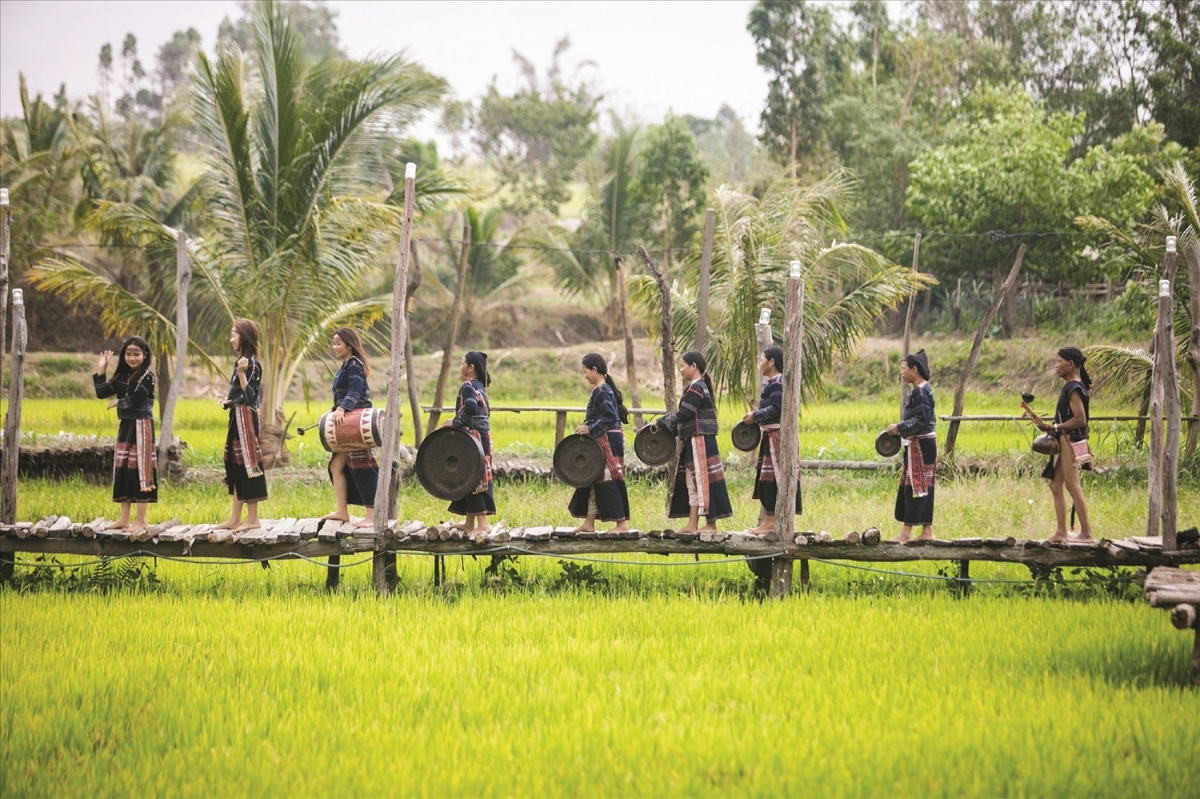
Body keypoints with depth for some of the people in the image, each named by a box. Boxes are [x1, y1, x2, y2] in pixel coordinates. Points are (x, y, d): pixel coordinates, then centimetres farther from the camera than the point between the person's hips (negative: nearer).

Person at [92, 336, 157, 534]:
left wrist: (117, 402, -3)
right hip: (125, 427, 8)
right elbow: (101, 393, 11)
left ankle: (141, 520, -4)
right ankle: (124, 519, 14)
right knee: (122, 471, 8)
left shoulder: (147, 376, -8)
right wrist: (100, 370, 5)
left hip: (141, 427, -8)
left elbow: (135, 400, -19)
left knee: (139, 470, -7)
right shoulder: (123, 376, 13)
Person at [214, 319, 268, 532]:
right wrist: (227, 400, 3)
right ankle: (234, 519, 15)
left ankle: (252, 519, -2)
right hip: (236, 417, 10)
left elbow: (250, 395, -18)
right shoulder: (241, 362, 14)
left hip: (246, 417, -10)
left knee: (247, 465, -6)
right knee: (235, 466, 11)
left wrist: (241, 373, -29)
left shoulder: (252, 364, -13)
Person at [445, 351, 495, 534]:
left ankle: (483, 524, -12)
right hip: (483, 436, 10)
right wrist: (459, 422, 14)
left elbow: (470, 407, -29)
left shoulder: (468, 386, -12)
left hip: (473, 436, -10)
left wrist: (455, 422, -18)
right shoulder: (480, 386, 16)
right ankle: (470, 523, 19)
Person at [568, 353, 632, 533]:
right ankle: (589, 523, 17)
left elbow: (609, 417, -23)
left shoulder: (601, 391, -16)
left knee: (607, 481, -7)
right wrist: (589, 427, 12)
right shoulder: (604, 388, 13)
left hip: (607, 441, -10)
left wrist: (590, 429, -18)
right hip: (603, 441, 10)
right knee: (595, 479, 12)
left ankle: (622, 523, -5)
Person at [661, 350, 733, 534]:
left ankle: (711, 524, -3)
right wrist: (670, 423, 7)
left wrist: (664, 421, -7)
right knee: (692, 482, 11)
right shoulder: (700, 386, 16)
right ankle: (692, 525, 13)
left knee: (702, 480, -6)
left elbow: (684, 414, -19)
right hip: (695, 441, 10)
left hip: (699, 441, -10)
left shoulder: (695, 388, -14)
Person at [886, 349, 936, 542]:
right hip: (922, 444, 10)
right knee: (923, 488, 12)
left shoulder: (920, 391, -17)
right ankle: (927, 532, 14)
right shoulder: (923, 389, 14)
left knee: (914, 487, -6)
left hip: (920, 445, -10)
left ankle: (906, 533, -4)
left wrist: (899, 428, -14)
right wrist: (901, 429, 12)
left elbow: (922, 420, -22)